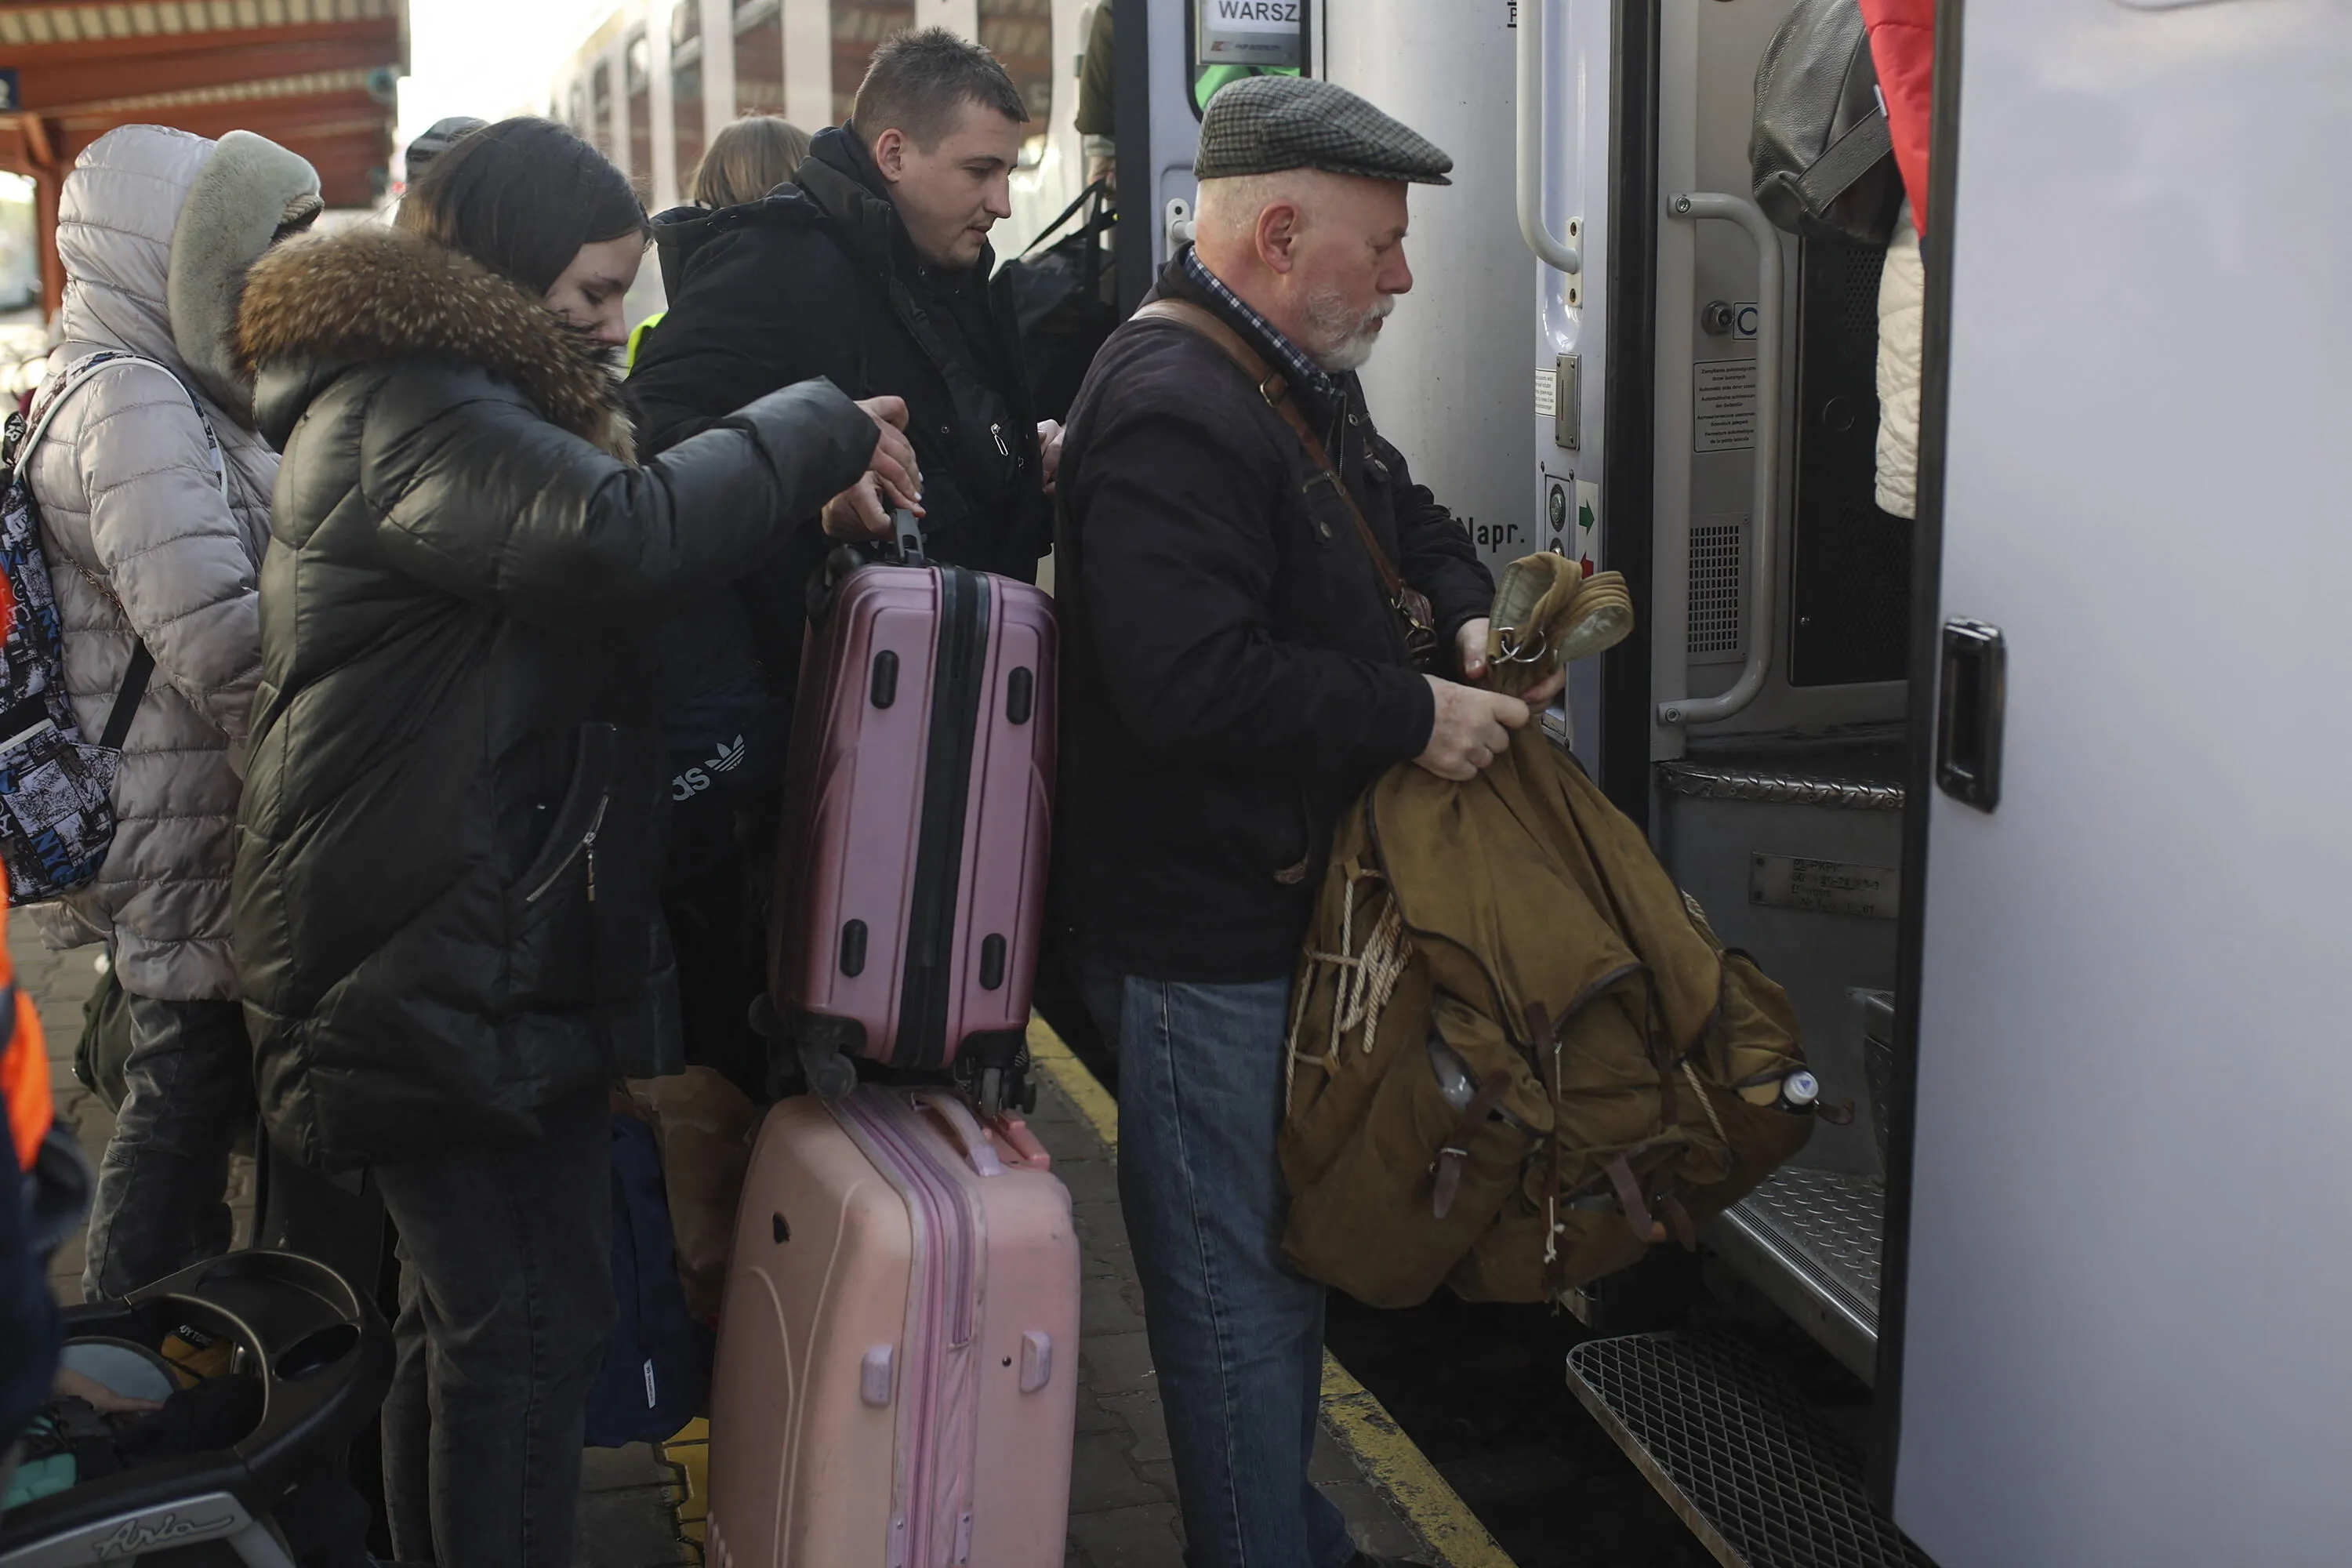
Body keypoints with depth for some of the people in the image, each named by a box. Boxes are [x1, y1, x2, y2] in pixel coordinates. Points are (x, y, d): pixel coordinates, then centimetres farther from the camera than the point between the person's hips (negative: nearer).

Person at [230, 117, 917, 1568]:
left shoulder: (410, 393, 18)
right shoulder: (413, 413, -17)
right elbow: (618, 535, -34)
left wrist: (801, 504, 5)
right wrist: (820, 431, -22)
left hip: (441, 949, 11)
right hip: (456, 967, -11)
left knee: (468, 1303, 21)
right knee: (534, 1324, -4)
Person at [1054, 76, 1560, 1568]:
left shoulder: (1302, 381, 12)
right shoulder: (1172, 411, -23)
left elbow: (1405, 515, 27)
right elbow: (1197, 683, -32)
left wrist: (1471, 617, 5)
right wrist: (1416, 714, -21)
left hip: (1297, 904, 11)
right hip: (1209, 938, -11)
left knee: (1294, 1254, 22)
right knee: (1242, 1284, 3)